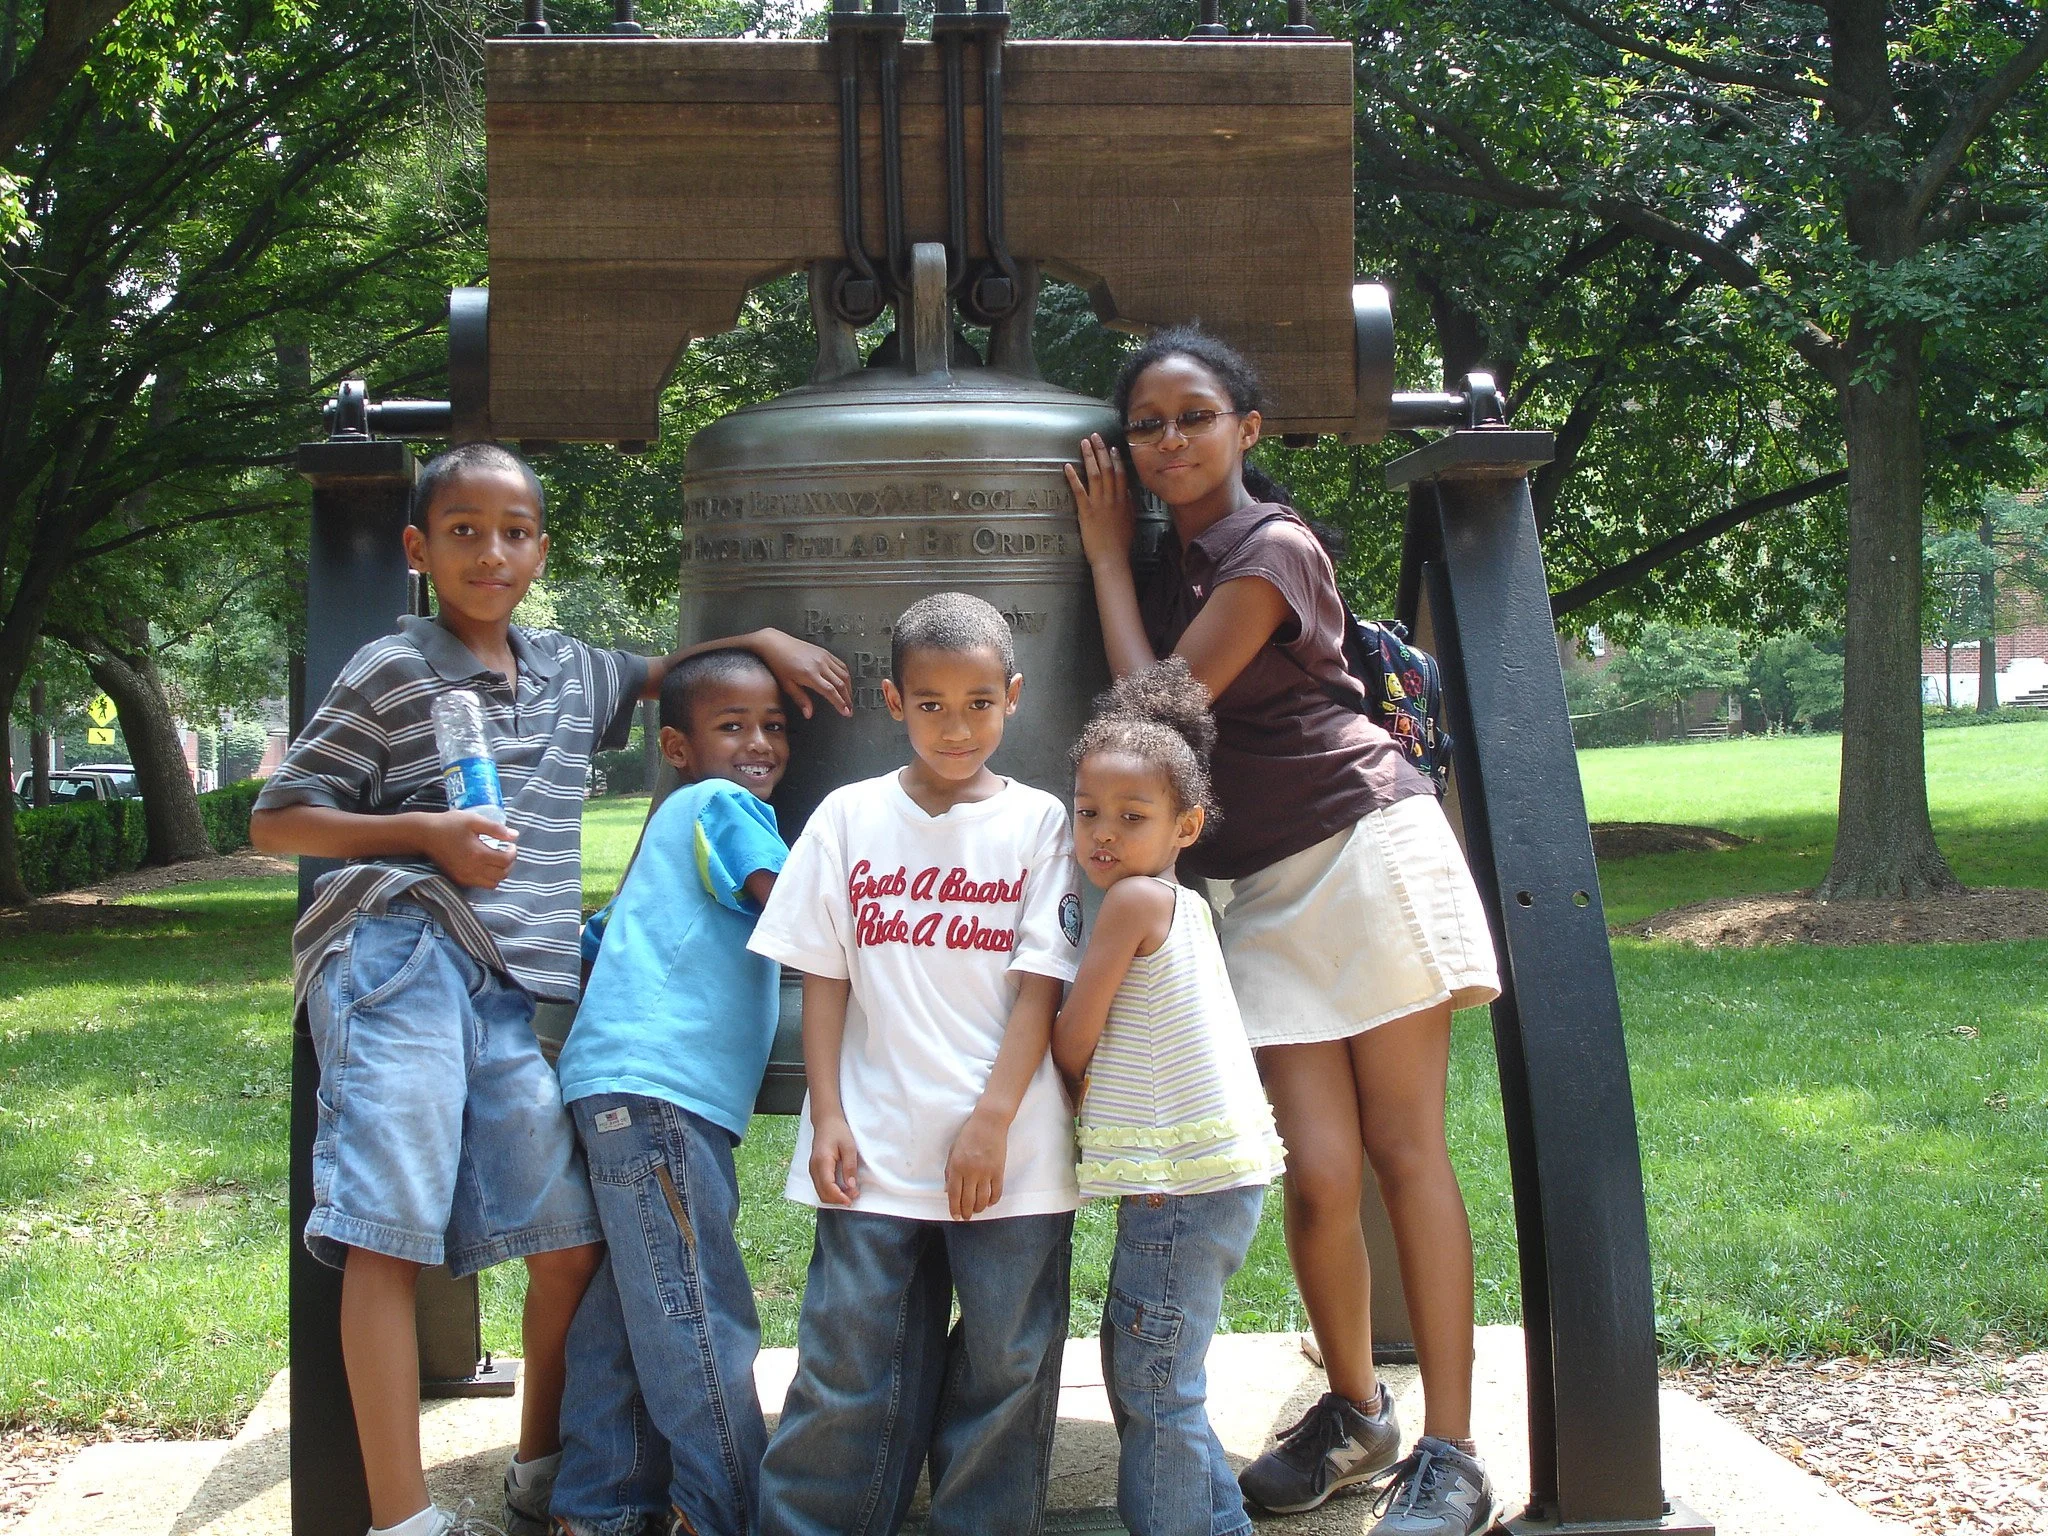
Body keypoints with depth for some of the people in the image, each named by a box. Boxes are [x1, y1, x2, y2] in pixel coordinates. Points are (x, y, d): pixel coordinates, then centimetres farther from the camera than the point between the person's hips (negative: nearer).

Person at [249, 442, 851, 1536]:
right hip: (399, 960, -6)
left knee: (574, 1238, 1)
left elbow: (666, 674, 43)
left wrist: (761, 639, 26)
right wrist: (426, 834, -9)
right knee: (390, 1234, -13)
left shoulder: (567, 671, 21)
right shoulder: (393, 672, 3)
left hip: (511, 989, 6)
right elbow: (275, 820, 2)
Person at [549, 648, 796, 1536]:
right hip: (652, 1091, -10)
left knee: (629, 1318, 13)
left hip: (631, 1095, 10)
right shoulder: (720, 804, -3)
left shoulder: (683, 820, 25)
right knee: (705, 1327, -6)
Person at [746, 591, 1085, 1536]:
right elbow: (824, 981, 6)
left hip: (1009, 1155, 0)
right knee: (847, 1368, 2)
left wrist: (992, 1122, -9)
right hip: (876, 1150, 1)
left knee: (1005, 1368, 6)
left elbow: (1040, 987, -2)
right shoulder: (850, 818, 6)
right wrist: (827, 1121, -1)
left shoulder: (1036, 821, 2)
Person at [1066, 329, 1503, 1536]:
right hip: (1265, 890, 6)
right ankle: (1355, 1415, 17)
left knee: (1405, 1153, -5)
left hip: (1365, 848, -6)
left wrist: (1108, 559, 0)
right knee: (1319, 1174, -4)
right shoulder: (1173, 566, 14)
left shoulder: (1272, 551, -9)